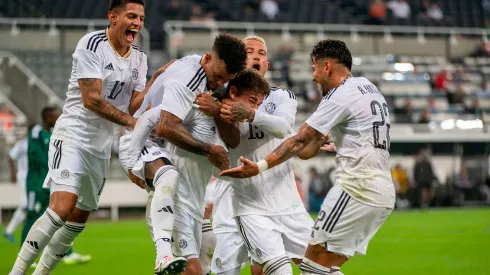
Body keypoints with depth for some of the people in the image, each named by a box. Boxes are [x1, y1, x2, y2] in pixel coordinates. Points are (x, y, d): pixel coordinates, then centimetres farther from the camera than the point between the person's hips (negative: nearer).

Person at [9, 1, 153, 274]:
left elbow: (133, 106, 4)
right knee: (62, 208, -24)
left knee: (79, 220, 10)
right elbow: (91, 100, -19)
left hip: (102, 146, 8)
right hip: (73, 136, -8)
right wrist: (131, 122, -19)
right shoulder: (92, 45, -14)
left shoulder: (139, 58, 8)